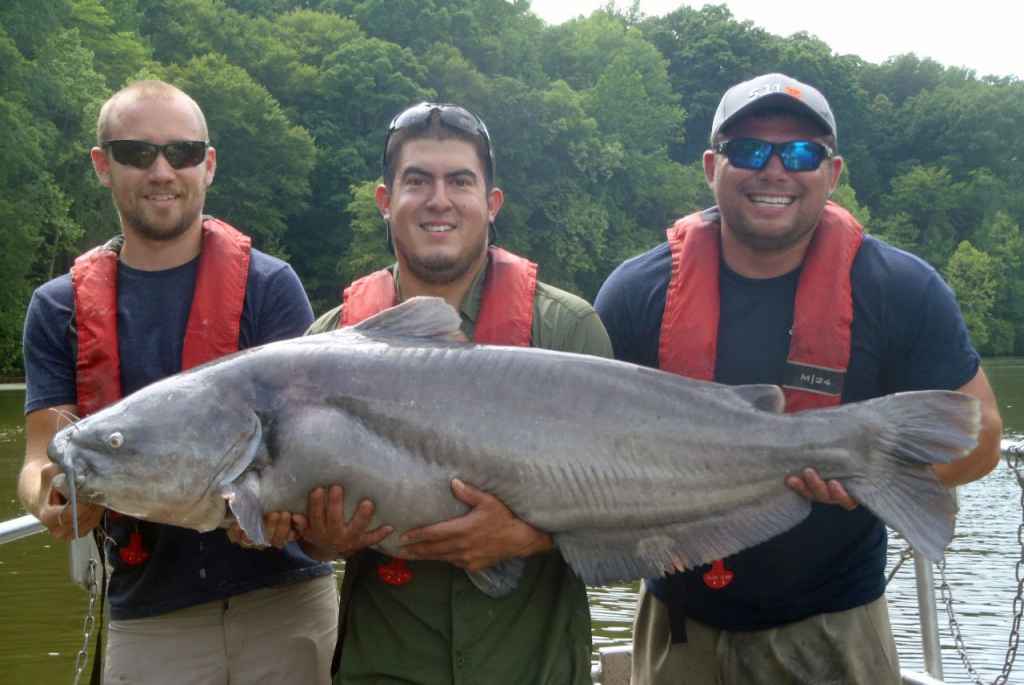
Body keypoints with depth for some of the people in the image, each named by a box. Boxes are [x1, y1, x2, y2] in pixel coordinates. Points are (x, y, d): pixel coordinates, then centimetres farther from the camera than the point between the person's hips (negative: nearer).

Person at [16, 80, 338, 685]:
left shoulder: (269, 285, -2)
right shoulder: (60, 309, 5)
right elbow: (42, 457, 0)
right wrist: (53, 501, -24)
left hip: (282, 596, -1)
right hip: (146, 617, 2)